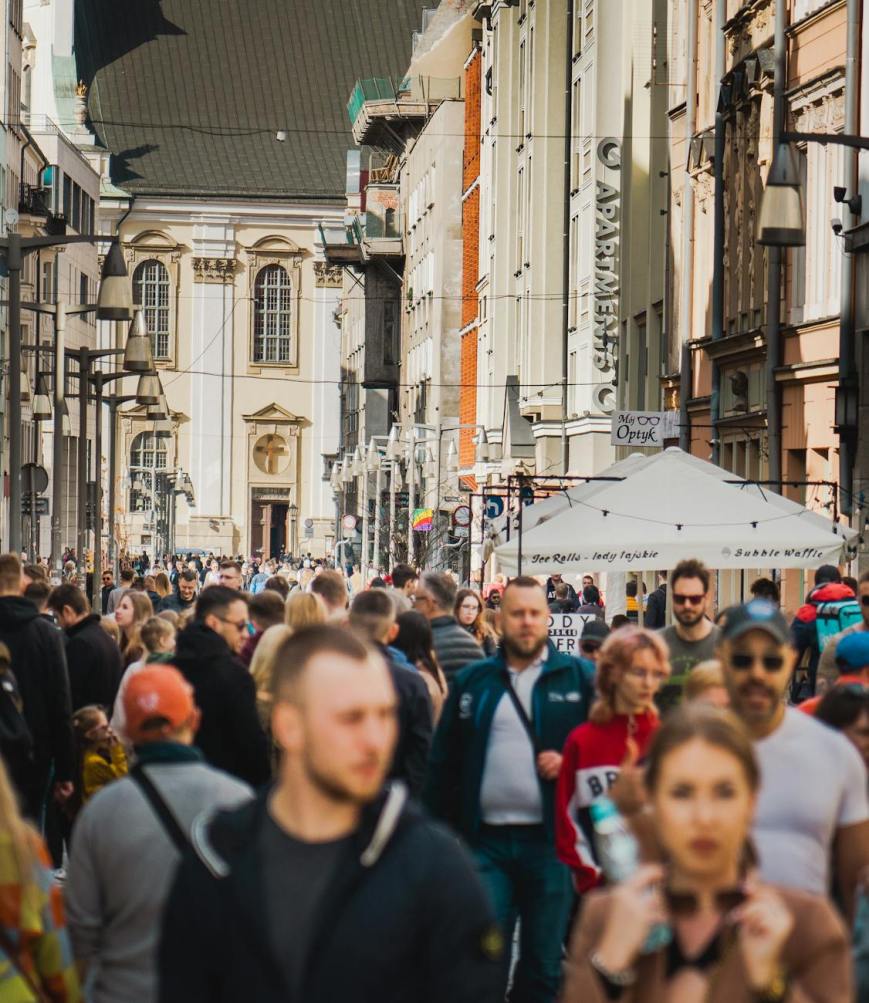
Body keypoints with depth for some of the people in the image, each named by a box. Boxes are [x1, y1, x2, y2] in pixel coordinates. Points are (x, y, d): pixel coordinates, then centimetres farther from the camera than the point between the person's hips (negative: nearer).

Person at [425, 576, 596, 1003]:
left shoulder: (577, 677, 4)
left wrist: (570, 763, -12)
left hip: (549, 840, -1)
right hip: (485, 840, 1)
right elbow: (443, 761, 9)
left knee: (543, 966, 8)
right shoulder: (472, 681, 8)